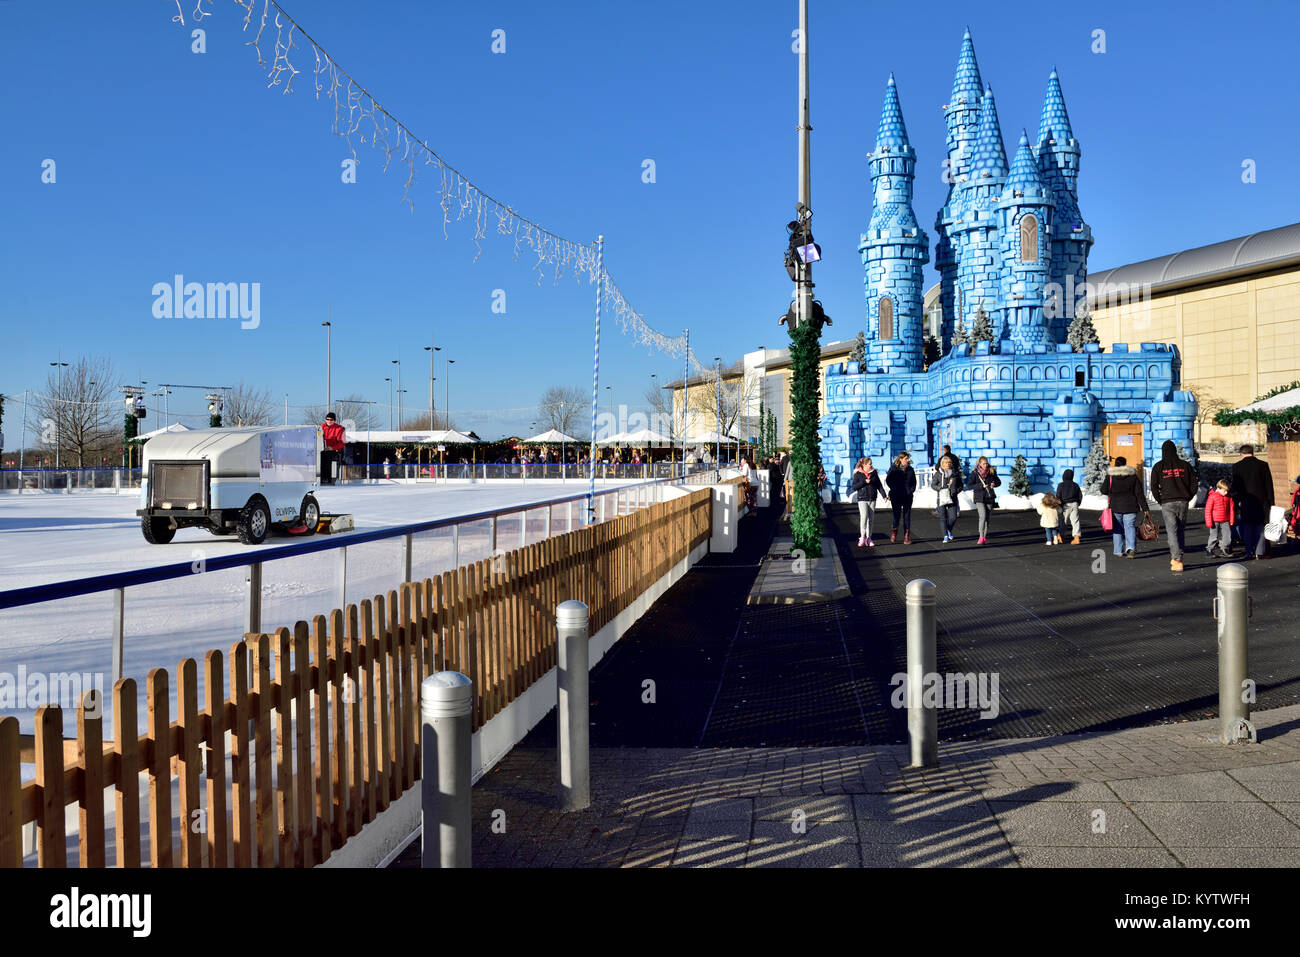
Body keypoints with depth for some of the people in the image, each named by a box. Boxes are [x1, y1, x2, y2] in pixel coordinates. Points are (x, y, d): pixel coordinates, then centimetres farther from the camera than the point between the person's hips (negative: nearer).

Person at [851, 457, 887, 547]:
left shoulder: (874, 473, 8)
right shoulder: (858, 474, -1)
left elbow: (879, 485, 12)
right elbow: (854, 487, -6)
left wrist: (884, 495, 4)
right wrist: (864, 482, -15)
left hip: (872, 499, 4)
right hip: (862, 499, -4)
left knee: (871, 518, 5)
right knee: (864, 517, -16)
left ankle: (868, 538, 12)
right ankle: (862, 537, -10)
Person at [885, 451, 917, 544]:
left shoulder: (910, 469, 10)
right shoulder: (893, 468, 0)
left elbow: (914, 482, 15)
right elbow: (888, 480, 0)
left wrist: (911, 490, 2)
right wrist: (894, 489, -7)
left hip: (908, 496, 3)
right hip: (896, 496, -3)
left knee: (907, 515, 2)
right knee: (897, 514, -3)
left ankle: (907, 537, 4)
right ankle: (894, 533, 16)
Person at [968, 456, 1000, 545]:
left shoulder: (992, 472, 3)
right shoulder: (974, 473, -5)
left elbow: (999, 482, 12)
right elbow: (971, 485, -9)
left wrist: (994, 484, -11)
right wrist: (981, 486, -22)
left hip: (990, 498, 3)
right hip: (979, 498, -3)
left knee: (987, 518, 7)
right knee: (983, 517, -17)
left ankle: (985, 537, 17)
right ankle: (981, 537, -16)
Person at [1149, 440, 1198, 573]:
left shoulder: (1158, 467, -2)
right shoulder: (1185, 465, 6)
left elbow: (1154, 486, -6)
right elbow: (1194, 483, 4)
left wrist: (1159, 501, 5)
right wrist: (1187, 498, 12)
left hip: (1167, 503, -3)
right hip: (1183, 502, 3)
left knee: (1172, 532, -4)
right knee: (1181, 531, 14)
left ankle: (1177, 561, -13)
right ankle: (1176, 558, 17)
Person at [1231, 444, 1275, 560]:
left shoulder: (1236, 467, -2)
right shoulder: (1263, 465, -2)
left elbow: (1235, 486, 1)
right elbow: (1269, 484, 0)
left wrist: (1236, 500, 9)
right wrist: (1271, 502, 4)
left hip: (1245, 502, 0)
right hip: (1261, 501, 0)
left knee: (1247, 527, 8)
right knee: (1260, 526, 5)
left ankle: (1249, 552, 6)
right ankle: (1260, 552, 0)